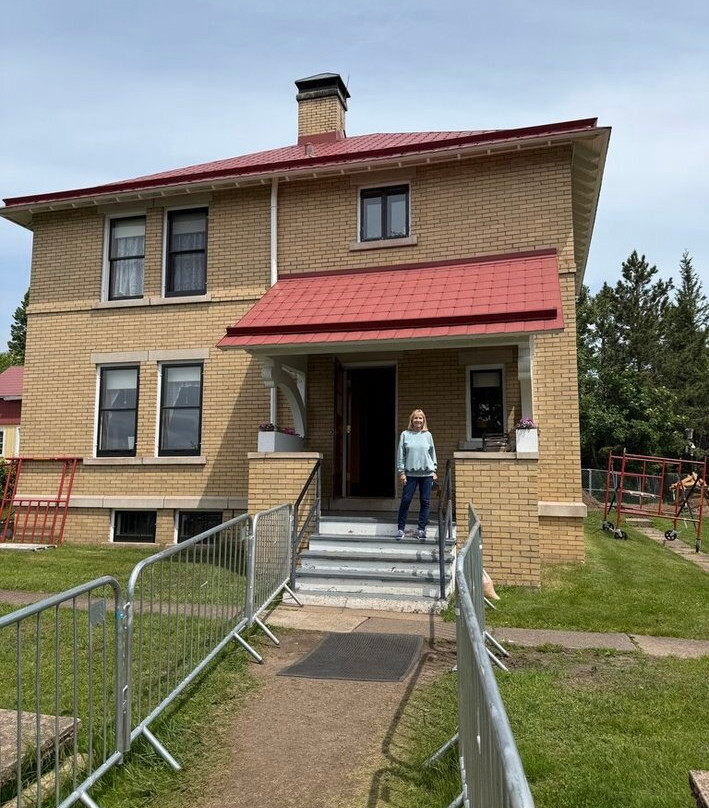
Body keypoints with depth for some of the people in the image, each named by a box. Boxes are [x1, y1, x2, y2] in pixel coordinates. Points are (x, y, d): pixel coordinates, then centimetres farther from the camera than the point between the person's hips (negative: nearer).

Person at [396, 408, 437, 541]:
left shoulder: (427, 435, 7)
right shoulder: (405, 434, 2)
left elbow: (432, 452, 11)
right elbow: (400, 454, 2)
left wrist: (434, 470, 8)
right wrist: (401, 472, -3)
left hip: (426, 473, 2)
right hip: (410, 473, -1)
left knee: (425, 502, 4)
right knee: (405, 500, -2)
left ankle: (421, 529, 14)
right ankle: (401, 528, 7)